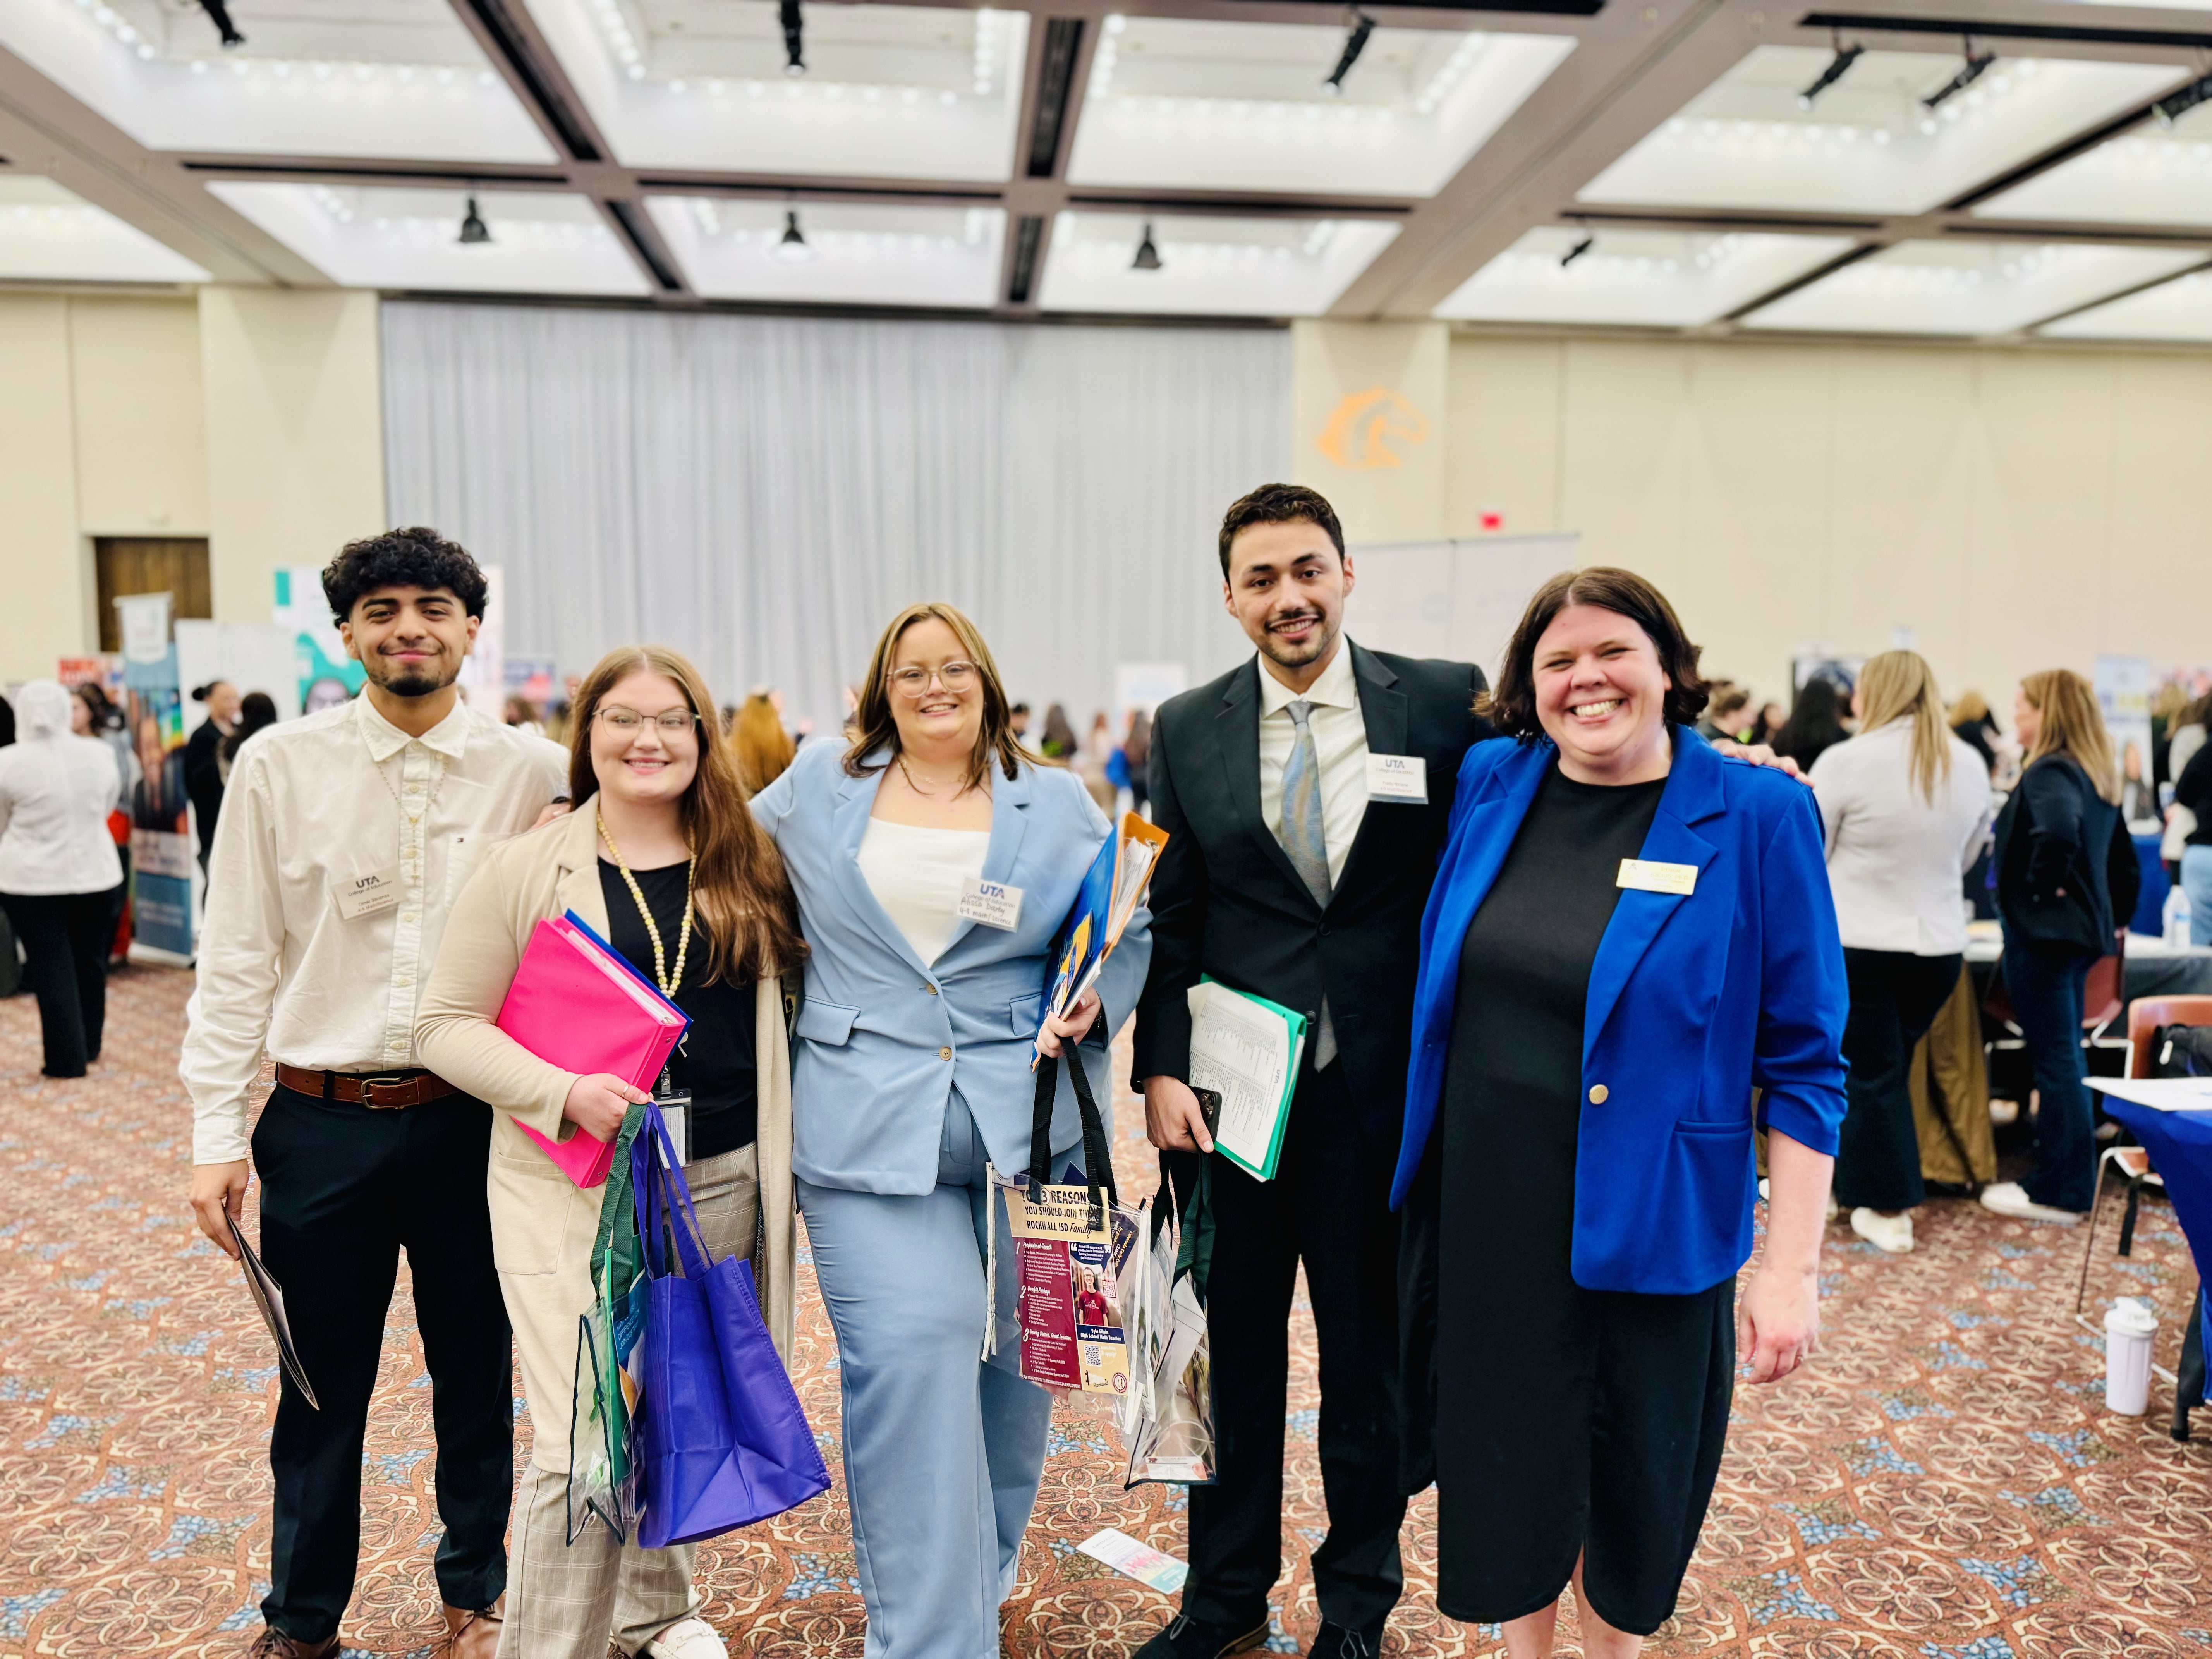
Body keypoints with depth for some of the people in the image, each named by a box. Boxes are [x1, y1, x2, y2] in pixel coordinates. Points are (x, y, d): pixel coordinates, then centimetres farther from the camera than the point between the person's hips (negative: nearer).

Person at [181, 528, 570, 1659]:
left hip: (474, 1118, 0)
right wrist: (217, 1135, -3)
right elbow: (235, 961, 0)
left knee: (478, 1376, 14)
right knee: (320, 1388, 13)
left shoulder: (530, 772, -2)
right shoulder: (279, 767, -1)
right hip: (321, 1123, 0)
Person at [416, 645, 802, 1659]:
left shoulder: (749, 870, 5)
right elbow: (446, 1026, -3)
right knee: (587, 1443, -6)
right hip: (574, 1191, -3)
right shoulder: (527, 870, -4)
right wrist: (565, 1093, -18)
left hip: (721, 1187, 4)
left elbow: (784, 1003, 14)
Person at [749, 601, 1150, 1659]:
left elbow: (1130, 929, 11)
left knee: (1014, 1363, 12)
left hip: (1031, 1127, 1)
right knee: (908, 1363, -12)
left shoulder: (1058, 805, 8)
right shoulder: (816, 787, 10)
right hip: (872, 1130, -1)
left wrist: (1097, 999, -7)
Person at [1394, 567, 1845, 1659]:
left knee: (1635, 1478, 16)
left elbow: (1803, 1061, -9)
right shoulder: (1490, 782, -1)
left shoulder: (1758, 815, -11)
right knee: (1503, 1457, 18)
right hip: (1483, 1210, 3)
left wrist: (1791, 1265, -11)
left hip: (1647, 1227, -3)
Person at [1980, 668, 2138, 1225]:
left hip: (2042, 931, -10)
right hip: (2083, 930, 10)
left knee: (2053, 1059, -3)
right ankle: (2073, 1179, 27)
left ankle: (2058, 1192, 5)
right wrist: (2113, 916, 22)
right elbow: (2124, 860, 20)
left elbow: (2058, 832, -37)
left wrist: (2043, 884, -21)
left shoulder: (2049, 773, -17)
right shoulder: (2099, 777, 13)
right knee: (2063, 1057, 18)